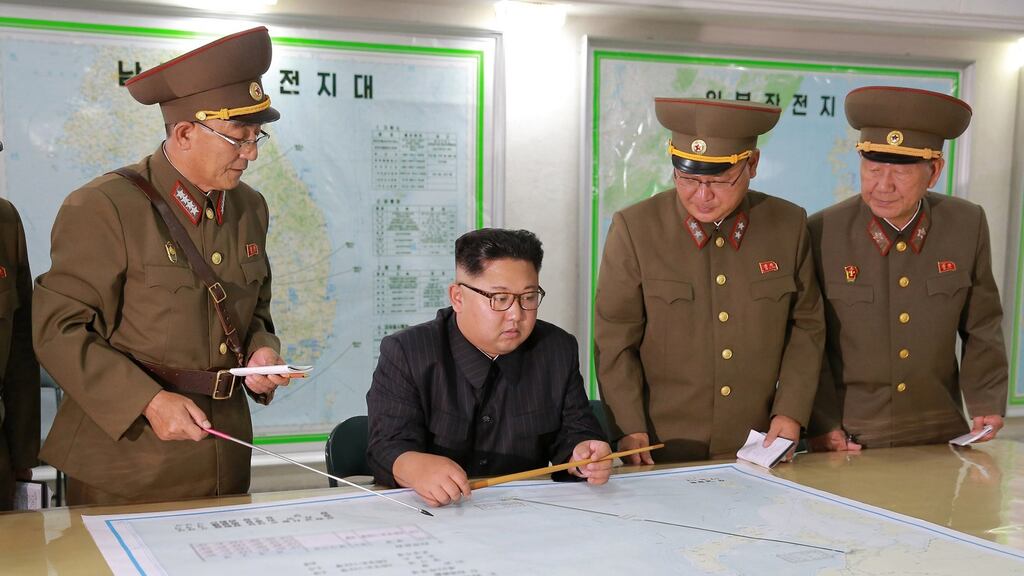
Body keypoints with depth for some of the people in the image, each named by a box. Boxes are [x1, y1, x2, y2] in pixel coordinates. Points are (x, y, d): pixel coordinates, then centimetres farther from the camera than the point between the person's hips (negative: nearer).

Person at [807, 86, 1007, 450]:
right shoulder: (822, 234, -13)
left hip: (941, 438, 3)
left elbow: (982, 327, 5)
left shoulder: (968, 226, -5)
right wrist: (823, 425, -11)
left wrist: (987, 405, -5)